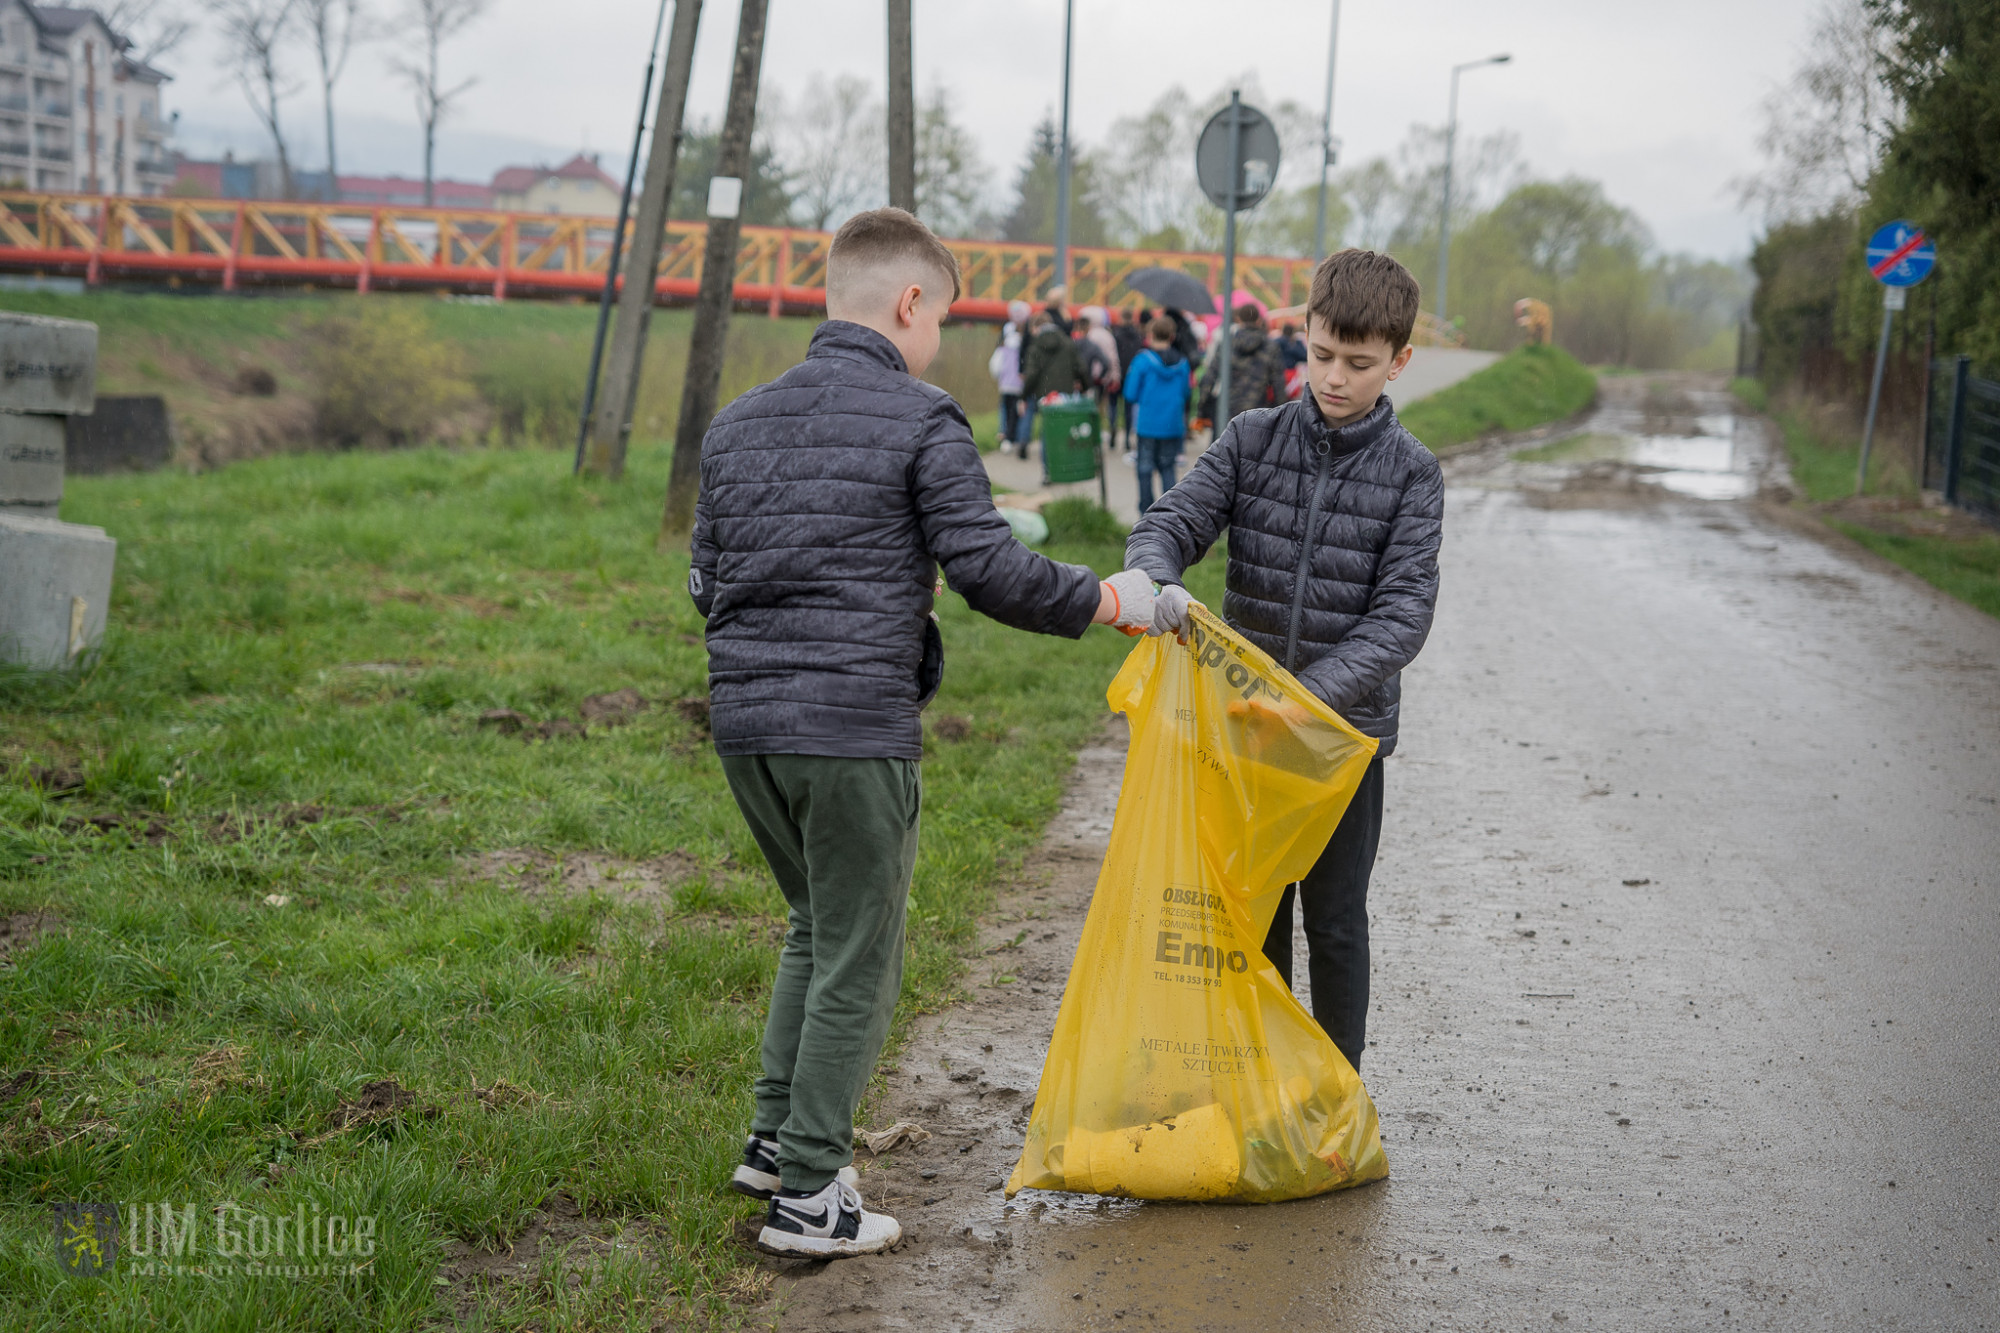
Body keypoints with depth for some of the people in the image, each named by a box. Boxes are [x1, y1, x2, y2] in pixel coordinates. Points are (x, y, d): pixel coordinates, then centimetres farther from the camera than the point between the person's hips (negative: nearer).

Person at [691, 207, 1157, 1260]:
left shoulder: (736, 423, 12)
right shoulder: (921, 423, -7)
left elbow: (707, 584, 15)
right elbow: (992, 572, -13)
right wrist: (1109, 599, 0)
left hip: (743, 717, 7)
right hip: (855, 728, -7)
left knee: (817, 924, 25)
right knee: (857, 961, 6)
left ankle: (774, 1136, 28)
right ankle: (809, 1195, 10)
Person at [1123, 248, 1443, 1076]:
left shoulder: (1410, 474, -7)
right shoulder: (1253, 439, 0)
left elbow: (1402, 613, -14)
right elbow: (1172, 522, -7)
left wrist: (1315, 695, -28)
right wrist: (1156, 580, -31)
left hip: (1348, 728, -2)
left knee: (1334, 921, 8)